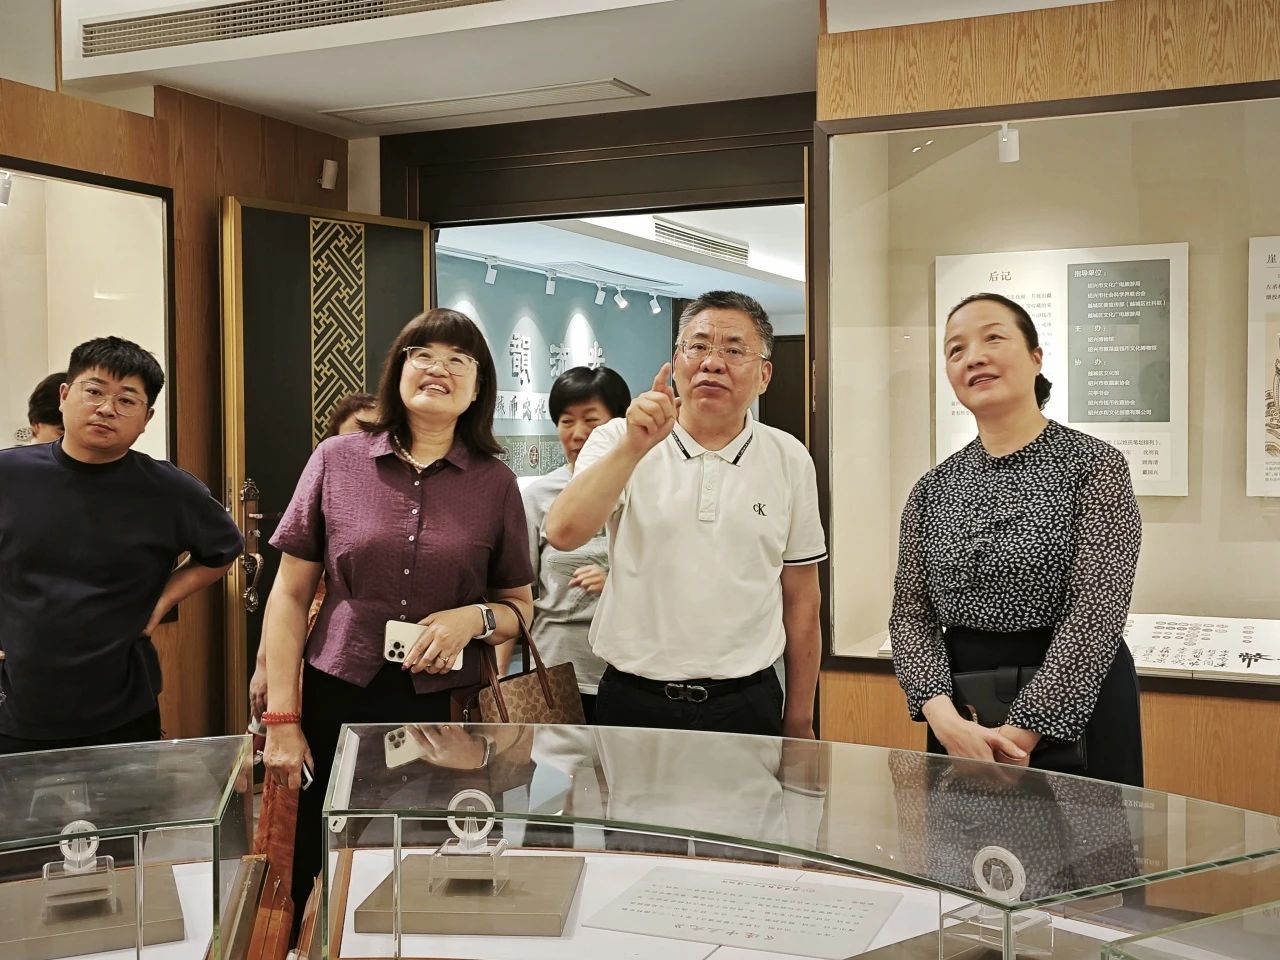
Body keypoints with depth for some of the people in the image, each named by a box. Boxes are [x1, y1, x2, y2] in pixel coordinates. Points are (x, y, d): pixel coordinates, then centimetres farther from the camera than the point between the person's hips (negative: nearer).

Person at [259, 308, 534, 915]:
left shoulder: (495, 483, 2)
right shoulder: (336, 461, 1)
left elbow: (521, 610, 11)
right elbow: (289, 595, 4)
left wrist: (475, 618, -12)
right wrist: (282, 720, -1)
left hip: (447, 708, 0)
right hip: (338, 703, 0)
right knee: (321, 884, 7)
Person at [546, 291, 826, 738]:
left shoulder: (789, 460, 3)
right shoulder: (618, 441, 0)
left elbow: (800, 600, 7)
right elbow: (563, 534, -18)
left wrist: (799, 723, 9)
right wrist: (634, 448, -25)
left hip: (746, 706, 1)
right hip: (633, 702, -1)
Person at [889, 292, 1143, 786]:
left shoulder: (1094, 465, -8)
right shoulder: (933, 489, 5)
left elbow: (1096, 612, -15)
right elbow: (910, 614, 1)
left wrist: (1020, 731, -20)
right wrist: (944, 716, -16)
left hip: (1071, 702, -3)